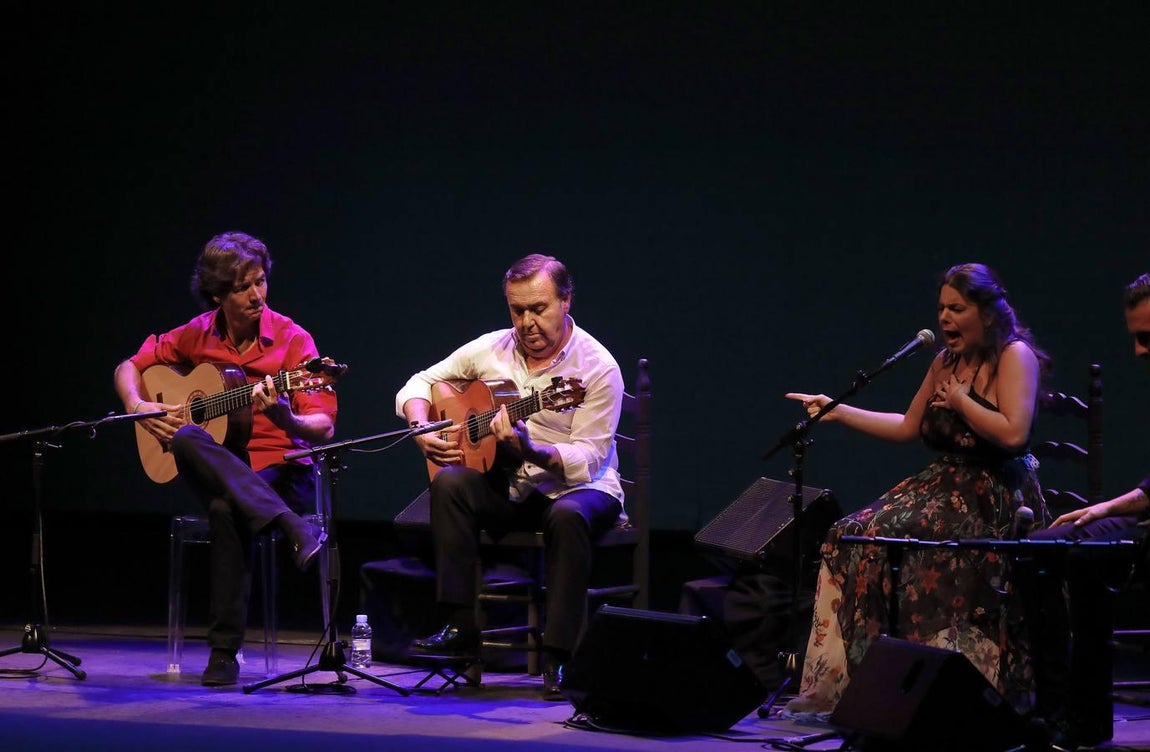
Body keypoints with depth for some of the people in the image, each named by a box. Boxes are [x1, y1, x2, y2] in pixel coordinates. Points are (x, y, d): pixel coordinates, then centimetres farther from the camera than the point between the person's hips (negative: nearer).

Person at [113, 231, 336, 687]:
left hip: (280, 469, -3)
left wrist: (285, 419, -32)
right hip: (214, 469, 3)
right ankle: (292, 529, -45)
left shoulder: (292, 340, -5)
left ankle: (224, 651, -31)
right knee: (186, 439, -34)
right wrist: (138, 406, -2)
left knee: (227, 509, -39)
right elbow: (129, 368, 19)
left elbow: (324, 428, -10)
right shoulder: (197, 336, 6)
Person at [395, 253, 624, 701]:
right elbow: (418, 385, 13)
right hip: (508, 488, 4)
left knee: (568, 515, -38)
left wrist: (532, 452, -37)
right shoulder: (491, 350, 3)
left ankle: (558, 657, -34)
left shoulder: (597, 368, -12)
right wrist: (423, 431, -7)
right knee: (450, 482, -25)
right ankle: (459, 628, -24)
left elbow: (587, 458, -19)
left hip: (580, 487, -4)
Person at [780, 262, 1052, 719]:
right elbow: (907, 427, 24)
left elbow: (1013, 434, -19)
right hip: (943, 487, 8)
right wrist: (838, 412, 18)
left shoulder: (1014, 356, -6)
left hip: (994, 500, -8)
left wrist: (959, 400, -10)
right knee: (854, 539, -11)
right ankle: (834, 686, -14)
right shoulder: (946, 361, 17)